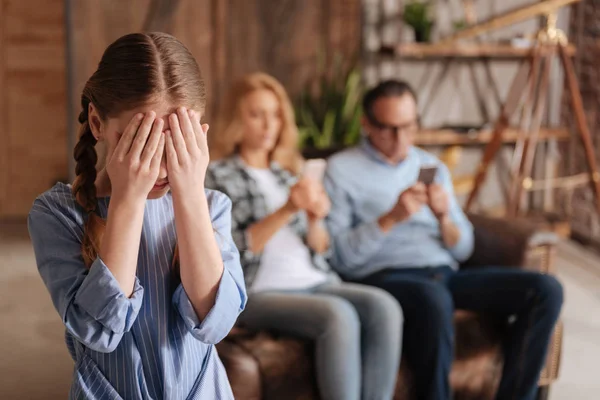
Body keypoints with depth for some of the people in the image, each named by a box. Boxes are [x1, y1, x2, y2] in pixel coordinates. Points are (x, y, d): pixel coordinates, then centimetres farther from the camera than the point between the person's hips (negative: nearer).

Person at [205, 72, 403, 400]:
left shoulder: (289, 172, 20)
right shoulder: (217, 175, 4)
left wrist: (315, 220, -5)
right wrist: (286, 211, -18)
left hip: (315, 282, 5)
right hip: (260, 291, -5)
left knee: (384, 306, -23)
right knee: (338, 315, -32)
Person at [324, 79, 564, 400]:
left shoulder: (433, 167, 20)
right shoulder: (341, 170, 4)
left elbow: (462, 250, 16)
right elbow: (337, 256, -6)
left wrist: (444, 217, -5)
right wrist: (391, 219, -17)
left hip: (444, 274, 6)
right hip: (383, 277, -5)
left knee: (545, 290, -15)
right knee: (434, 298, -40)